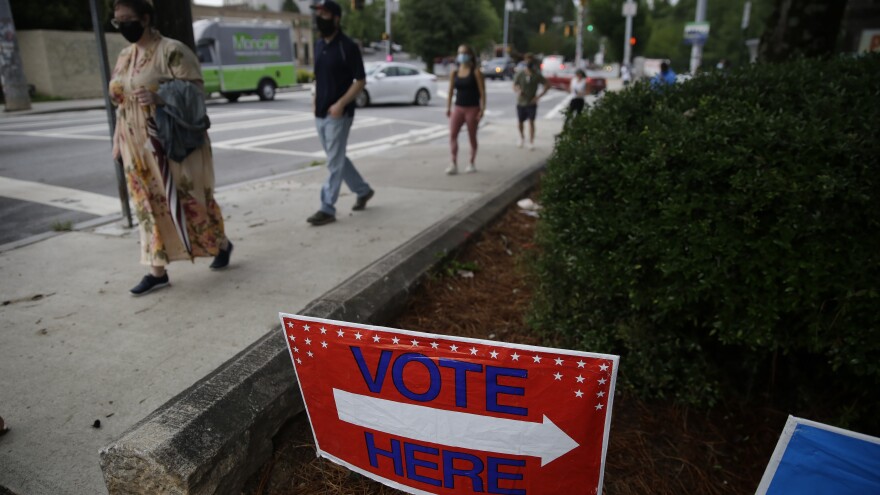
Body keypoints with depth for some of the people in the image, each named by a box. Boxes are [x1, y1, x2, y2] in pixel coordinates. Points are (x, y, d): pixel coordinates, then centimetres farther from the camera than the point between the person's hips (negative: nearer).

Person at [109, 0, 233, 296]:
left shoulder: (172, 51, -11)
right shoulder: (124, 57, 12)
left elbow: (196, 93, -15)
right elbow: (121, 102, 17)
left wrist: (160, 99, -30)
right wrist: (119, 145, 14)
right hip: (139, 149, 7)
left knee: (189, 201, 2)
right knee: (149, 206, 7)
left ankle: (222, 245, 27)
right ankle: (157, 271, 13)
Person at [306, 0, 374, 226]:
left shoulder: (348, 46, -10)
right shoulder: (318, 45, 11)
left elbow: (361, 81, -11)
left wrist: (341, 104, -19)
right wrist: (315, 96, 6)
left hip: (339, 114, -8)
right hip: (320, 114, 8)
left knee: (334, 162, -4)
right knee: (337, 159, 15)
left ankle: (327, 209, 1)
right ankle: (363, 190, 32)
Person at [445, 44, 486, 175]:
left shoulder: (476, 73, -3)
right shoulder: (454, 73, 8)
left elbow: (482, 92, -6)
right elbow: (450, 91, 10)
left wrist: (482, 109, -13)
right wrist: (448, 108, 3)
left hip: (472, 108, -3)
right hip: (458, 108, 3)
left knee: (472, 137, 5)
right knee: (452, 134, -12)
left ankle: (471, 164, 19)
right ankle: (454, 164, -11)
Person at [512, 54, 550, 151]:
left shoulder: (537, 75, -4)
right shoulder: (520, 74, -2)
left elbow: (547, 85, 2)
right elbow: (515, 86, 2)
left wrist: (539, 96, -8)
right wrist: (518, 91, -21)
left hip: (532, 103, -1)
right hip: (521, 102, 2)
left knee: (531, 121, -8)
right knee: (520, 122, 11)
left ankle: (531, 142, -2)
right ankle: (522, 137, 38)